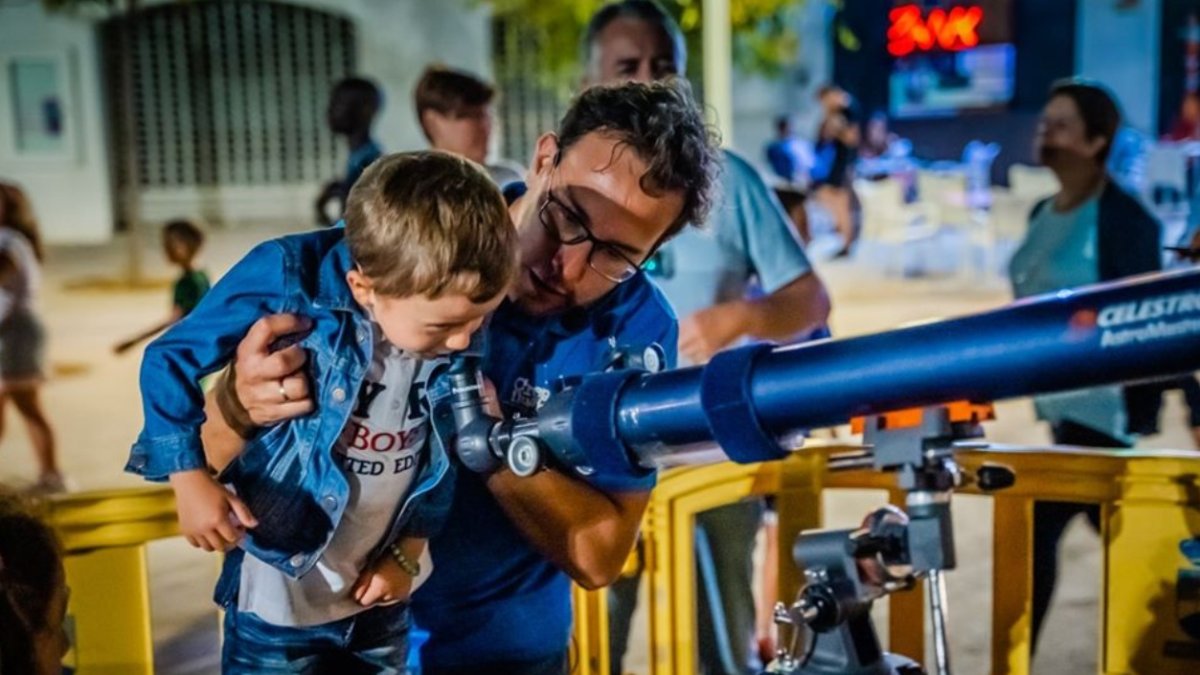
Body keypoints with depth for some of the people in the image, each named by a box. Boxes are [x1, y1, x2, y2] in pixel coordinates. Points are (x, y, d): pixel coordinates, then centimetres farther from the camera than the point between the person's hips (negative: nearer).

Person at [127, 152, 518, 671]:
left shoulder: (457, 326, -13)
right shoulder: (287, 280, -24)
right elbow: (170, 360, -11)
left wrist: (407, 552, 3)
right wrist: (190, 479, -18)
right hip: (279, 594, -3)